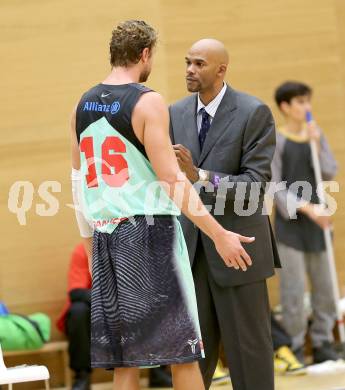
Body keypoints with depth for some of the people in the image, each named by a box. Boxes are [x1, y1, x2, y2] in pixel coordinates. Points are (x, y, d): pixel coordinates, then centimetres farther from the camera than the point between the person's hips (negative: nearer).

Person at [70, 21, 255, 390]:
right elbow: (172, 180, -15)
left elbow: (79, 182, 14)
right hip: (150, 233, -6)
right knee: (182, 350, 0)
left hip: (106, 237, 6)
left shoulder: (83, 106, 10)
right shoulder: (147, 102, -9)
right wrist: (219, 235, -12)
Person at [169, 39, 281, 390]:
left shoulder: (254, 113, -9)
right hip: (191, 246, 5)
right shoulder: (177, 113, 7)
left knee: (247, 346, 1)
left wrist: (201, 176, -28)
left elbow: (256, 184, -16)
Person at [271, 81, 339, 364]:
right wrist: (306, 208, -18)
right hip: (289, 221, -5)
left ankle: (323, 342, 14)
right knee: (294, 286, -6)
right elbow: (275, 186, -10)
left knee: (323, 283, 6)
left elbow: (330, 173, 1)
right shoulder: (276, 141, -7)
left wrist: (317, 146, -11)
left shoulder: (316, 135, 8)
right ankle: (295, 346, 3)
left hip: (316, 221, 5)